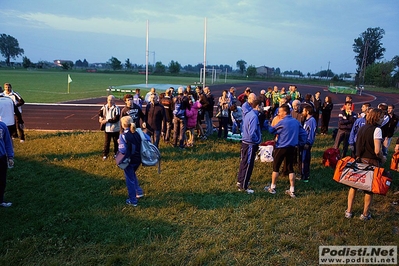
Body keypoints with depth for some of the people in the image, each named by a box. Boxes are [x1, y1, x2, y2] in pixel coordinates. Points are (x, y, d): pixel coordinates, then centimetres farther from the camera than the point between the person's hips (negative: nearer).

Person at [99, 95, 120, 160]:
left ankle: (116, 153, 31)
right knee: (106, 142, 11)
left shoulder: (116, 108, -16)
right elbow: (100, 113, 17)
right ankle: (105, 155, 22)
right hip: (107, 128, 3)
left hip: (115, 128, -3)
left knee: (116, 142, 13)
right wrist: (100, 118, -3)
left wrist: (107, 120, -22)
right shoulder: (104, 107, 0)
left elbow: (116, 119, -22)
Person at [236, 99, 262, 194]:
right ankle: (243, 187, 9)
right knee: (248, 165, 0)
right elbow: (252, 133, -29)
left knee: (243, 163, 20)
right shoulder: (254, 116, -22)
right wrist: (257, 140, -13)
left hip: (245, 142, 9)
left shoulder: (248, 114, 7)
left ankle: (240, 181, 33)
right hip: (250, 144, -9)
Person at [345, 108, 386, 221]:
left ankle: (348, 211, 18)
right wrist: (383, 158, -1)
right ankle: (365, 214, 19)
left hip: (359, 160, 6)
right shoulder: (376, 129, -13)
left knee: (354, 185, 13)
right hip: (371, 162, -6)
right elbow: (377, 151, -18)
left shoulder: (362, 128, 8)